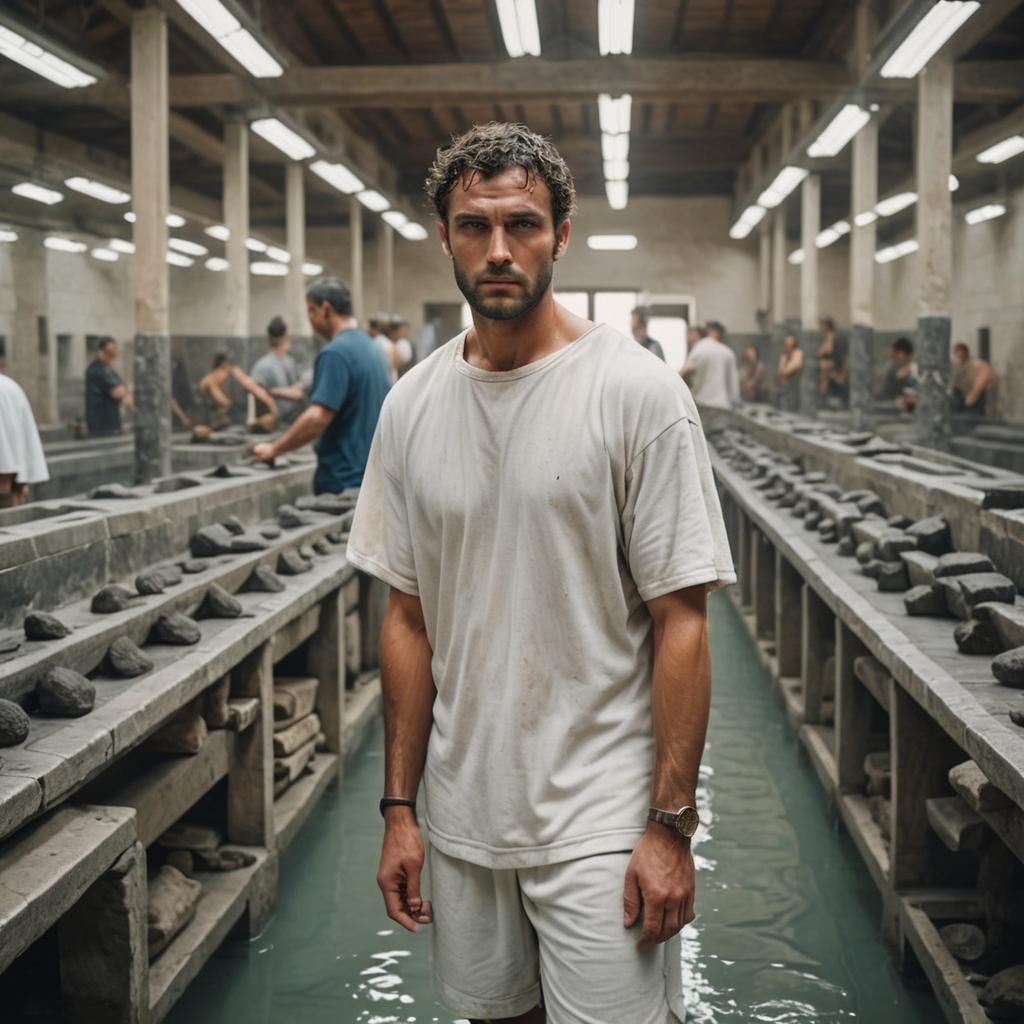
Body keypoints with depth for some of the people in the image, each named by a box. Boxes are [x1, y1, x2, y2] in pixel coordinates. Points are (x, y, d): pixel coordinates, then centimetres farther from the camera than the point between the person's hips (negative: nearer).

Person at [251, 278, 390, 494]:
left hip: (343, 479, -9)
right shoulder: (370, 346, 12)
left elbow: (317, 418, -24)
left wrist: (274, 449, -14)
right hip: (371, 474, 9)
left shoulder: (336, 352, -16)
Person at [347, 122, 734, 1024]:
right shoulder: (411, 405, 3)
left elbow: (680, 623, -11)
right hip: (463, 818, 5)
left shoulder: (638, 392, -12)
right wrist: (399, 807, 7)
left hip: (599, 825, -5)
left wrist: (670, 824, -13)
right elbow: (409, 619, 7)